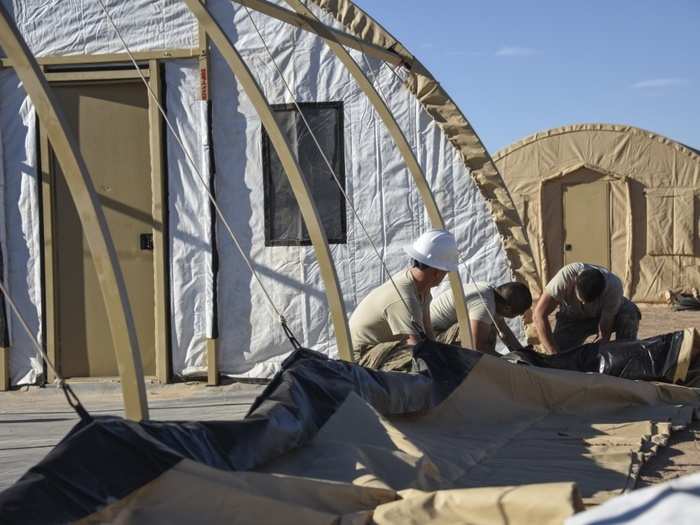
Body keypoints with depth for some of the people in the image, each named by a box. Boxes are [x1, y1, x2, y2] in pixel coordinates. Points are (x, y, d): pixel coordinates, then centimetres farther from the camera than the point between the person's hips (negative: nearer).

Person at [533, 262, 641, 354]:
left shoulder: (613, 287, -37)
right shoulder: (565, 276, -38)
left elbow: (603, 335, -29)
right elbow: (539, 315, -37)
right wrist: (554, 353, -42)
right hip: (572, 316, 0)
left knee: (630, 312, -32)